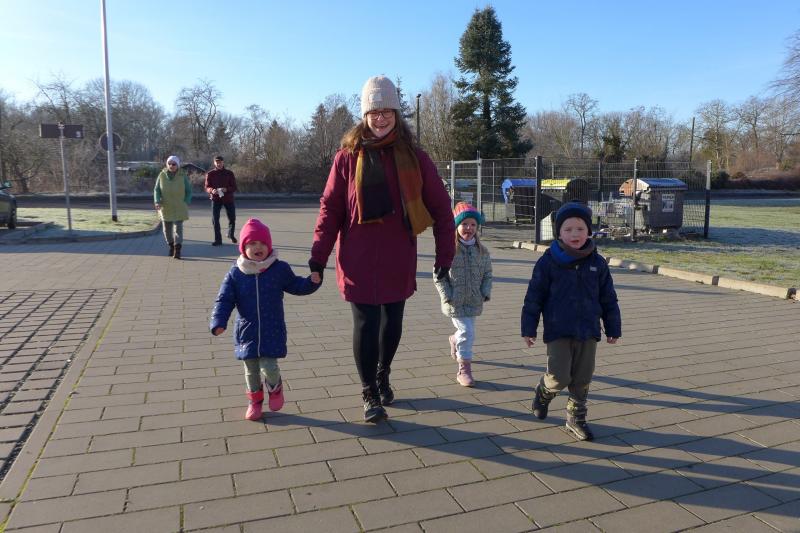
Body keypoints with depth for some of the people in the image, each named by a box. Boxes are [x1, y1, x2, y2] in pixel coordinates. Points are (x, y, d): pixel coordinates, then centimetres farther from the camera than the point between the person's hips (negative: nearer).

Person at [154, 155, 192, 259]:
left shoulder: (183, 176, -3)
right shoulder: (162, 175, 0)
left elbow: (189, 191, 4)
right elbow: (156, 189, 3)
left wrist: (186, 203, -5)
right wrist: (157, 201, -11)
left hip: (179, 208, -2)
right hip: (165, 207, 3)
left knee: (178, 227, -11)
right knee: (167, 228, 12)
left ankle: (177, 250, -14)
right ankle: (171, 246, 33)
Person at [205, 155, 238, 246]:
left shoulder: (229, 173, 1)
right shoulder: (210, 174, 2)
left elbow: (234, 187, -2)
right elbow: (207, 187, 0)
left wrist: (226, 189, -22)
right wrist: (212, 190, -23)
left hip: (228, 199, 0)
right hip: (215, 199, 0)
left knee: (232, 218, 7)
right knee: (215, 219, -5)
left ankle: (231, 234, 34)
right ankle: (218, 239, 5)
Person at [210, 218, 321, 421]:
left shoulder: (280, 269, -4)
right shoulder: (235, 274, -5)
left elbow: (296, 286, 10)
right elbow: (224, 300, -4)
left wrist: (312, 281, -8)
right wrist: (219, 322, -18)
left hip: (272, 332, -2)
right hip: (247, 332, 2)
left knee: (268, 367, -10)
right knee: (251, 369, 14)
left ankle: (275, 388, 25)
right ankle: (255, 400, 38)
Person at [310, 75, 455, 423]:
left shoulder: (414, 157, 1)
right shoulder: (348, 156, -2)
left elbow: (440, 207, 4)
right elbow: (330, 207, 0)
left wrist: (445, 253, 2)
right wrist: (319, 254, -4)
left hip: (398, 259, 2)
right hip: (359, 261, -2)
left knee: (393, 323, 14)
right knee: (366, 325, 1)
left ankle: (383, 377, 41)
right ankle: (369, 394, 20)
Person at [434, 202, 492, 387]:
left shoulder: (481, 251, 2)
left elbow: (487, 274, 10)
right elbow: (438, 276, -7)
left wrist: (485, 293, -3)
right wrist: (447, 297, -12)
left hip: (474, 302, 5)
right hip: (455, 302, -5)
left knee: (466, 331, 19)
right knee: (467, 332, -9)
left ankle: (455, 340, 55)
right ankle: (464, 370, 4)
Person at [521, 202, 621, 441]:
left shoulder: (597, 263, 3)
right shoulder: (548, 262, -7)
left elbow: (608, 299, 10)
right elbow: (534, 297, -4)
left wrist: (613, 329, 11)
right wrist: (529, 329, -4)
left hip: (588, 332, 3)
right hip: (558, 331, -3)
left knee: (582, 379, 10)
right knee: (559, 378, -7)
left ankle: (576, 418, 28)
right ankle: (544, 391, 26)